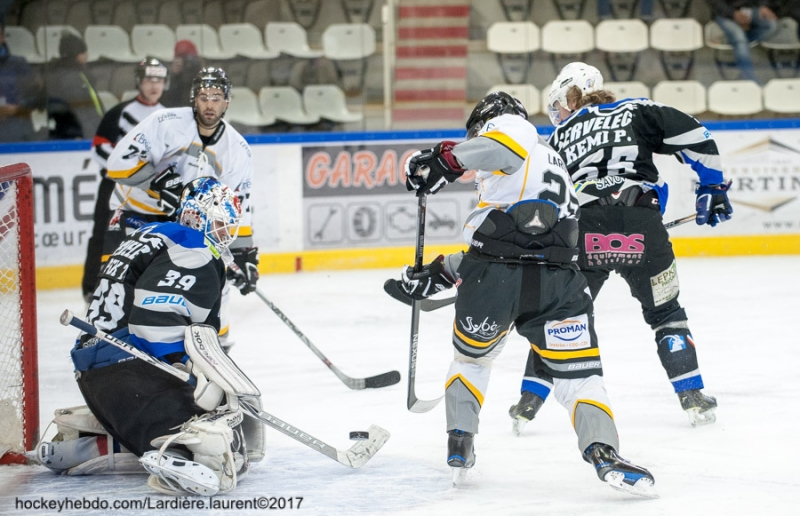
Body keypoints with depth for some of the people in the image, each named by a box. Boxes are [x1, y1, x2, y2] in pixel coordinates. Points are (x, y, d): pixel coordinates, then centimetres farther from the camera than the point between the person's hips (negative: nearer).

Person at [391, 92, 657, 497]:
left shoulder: (510, 126, 14)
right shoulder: (553, 166, 37)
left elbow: (507, 141, -16)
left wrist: (444, 159, -9)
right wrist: (439, 274, 39)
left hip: (492, 280, -4)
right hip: (557, 279, 4)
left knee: (471, 358, 24)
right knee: (580, 377, 4)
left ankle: (458, 449, 25)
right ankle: (603, 452, -21)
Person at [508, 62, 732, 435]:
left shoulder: (561, 136, 23)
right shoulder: (637, 112, 18)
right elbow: (691, 136, 5)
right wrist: (712, 186, 15)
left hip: (583, 232, 0)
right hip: (640, 228, 0)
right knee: (664, 312, 18)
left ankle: (528, 402, 10)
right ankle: (694, 399, 11)